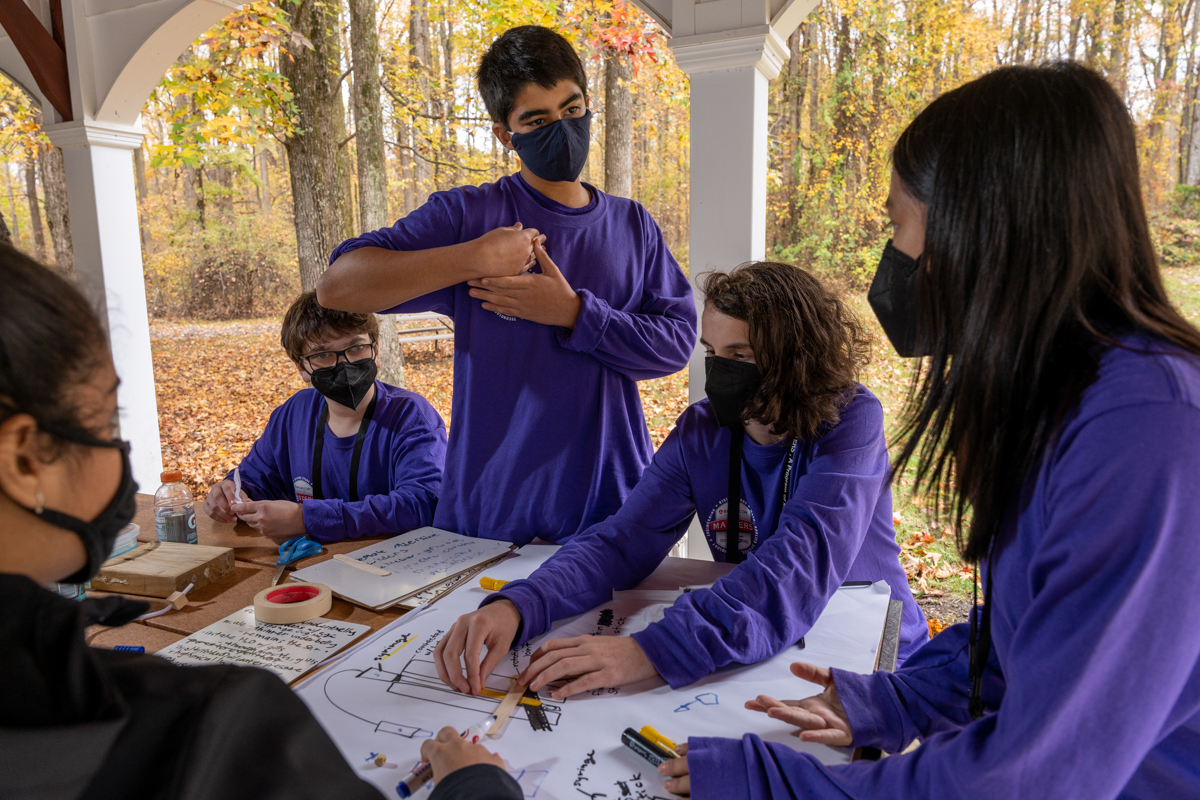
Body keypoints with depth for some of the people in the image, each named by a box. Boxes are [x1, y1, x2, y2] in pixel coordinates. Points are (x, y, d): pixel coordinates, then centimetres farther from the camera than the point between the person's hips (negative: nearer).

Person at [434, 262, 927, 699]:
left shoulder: (851, 420, -18)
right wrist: (514, 607, -32)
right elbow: (623, 539, -14)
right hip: (749, 662, 3)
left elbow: (803, 563, -33)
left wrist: (653, 650, -44)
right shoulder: (702, 430, -5)